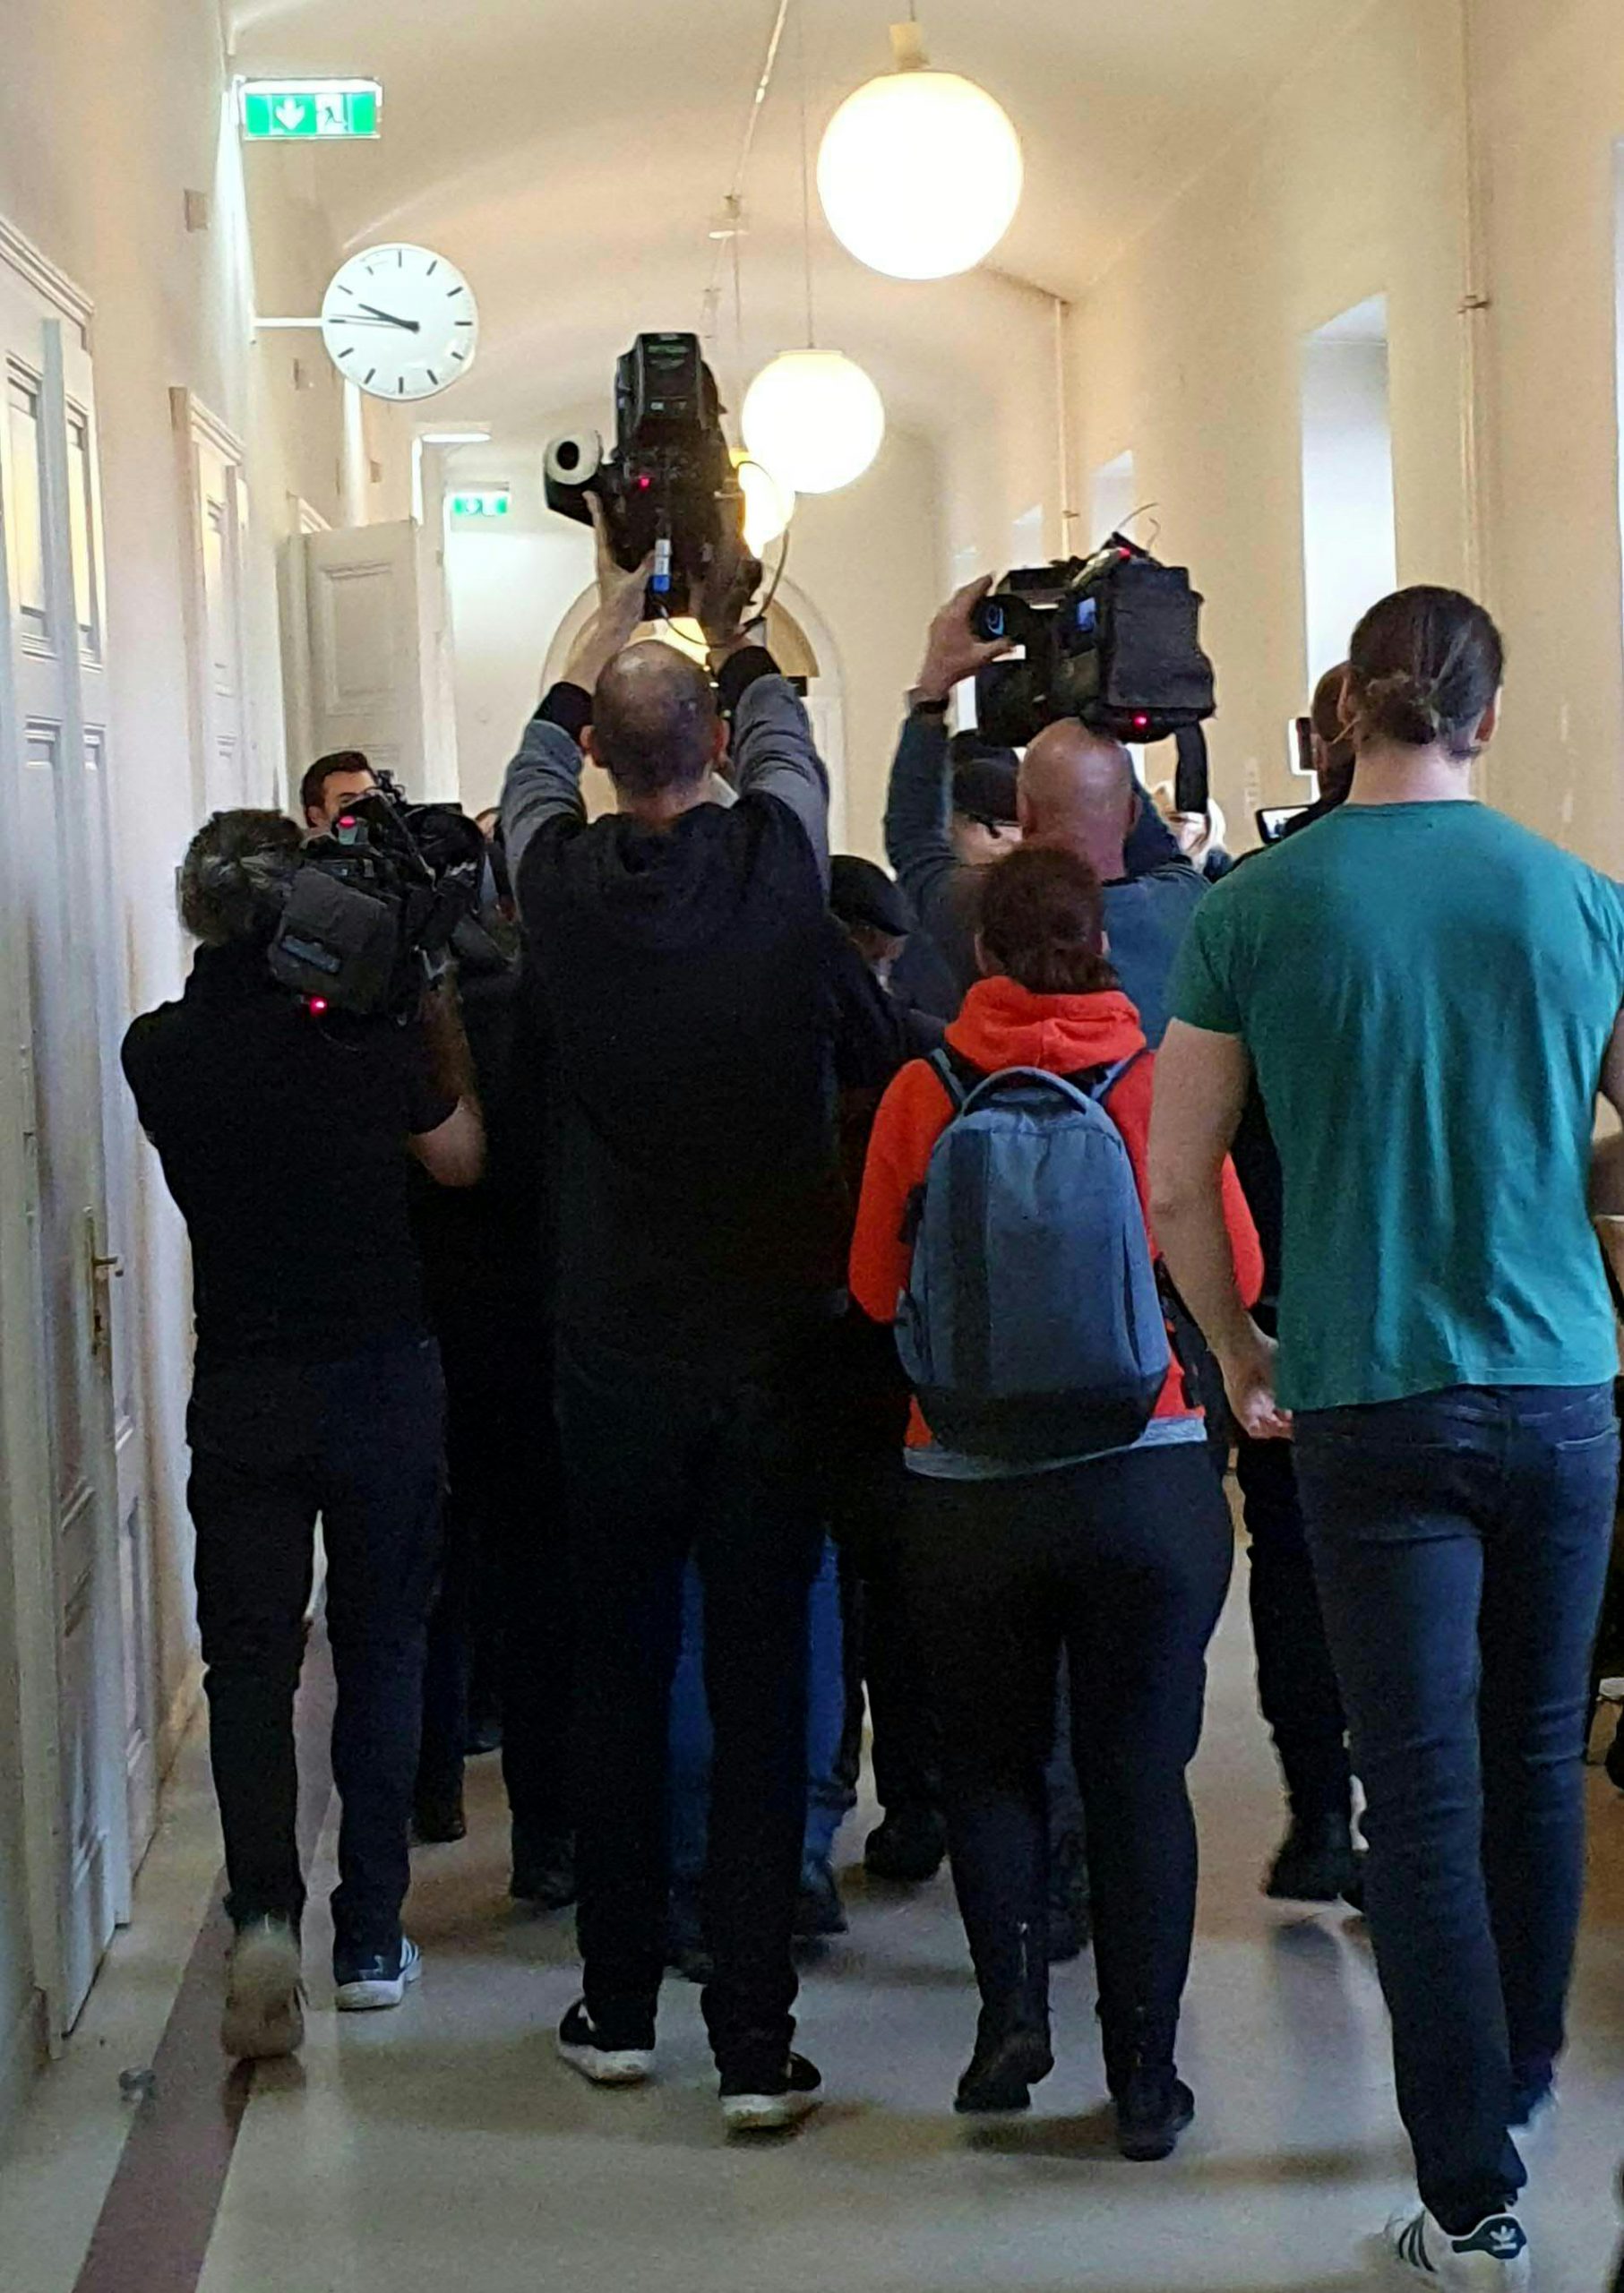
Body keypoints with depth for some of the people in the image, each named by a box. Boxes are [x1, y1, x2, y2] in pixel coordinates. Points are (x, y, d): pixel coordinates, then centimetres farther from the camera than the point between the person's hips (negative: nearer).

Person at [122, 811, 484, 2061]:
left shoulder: (159, 1050, -5)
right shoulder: (365, 1027, -11)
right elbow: (461, 1158, 3)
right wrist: (440, 1019, 10)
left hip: (242, 1389, 1)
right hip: (383, 1378, -1)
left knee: (249, 1660, 4)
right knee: (382, 1648, 11)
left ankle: (265, 1914, -16)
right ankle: (370, 1936, 14)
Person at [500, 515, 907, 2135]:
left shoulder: (564, 889, -7)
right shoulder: (776, 872, -9)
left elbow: (529, 776, 18)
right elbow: (783, 742, 16)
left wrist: (609, 624, 34)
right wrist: (732, 634, 35)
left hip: (613, 1362, 1)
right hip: (771, 1355, -1)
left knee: (619, 1680, 13)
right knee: (762, 1695, 2)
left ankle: (619, 2006, 23)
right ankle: (756, 2043, 4)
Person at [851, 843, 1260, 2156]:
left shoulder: (921, 1095, -4)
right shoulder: (1161, 1085, -6)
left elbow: (877, 1286, 6)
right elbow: (1236, 1273, 4)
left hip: (966, 1489, 0)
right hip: (1149, 1479, 0)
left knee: (991, 1760, 17)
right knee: (1139, 1773, 8)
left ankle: (1013, 2002, 2)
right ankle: (1144, 2074, 10)